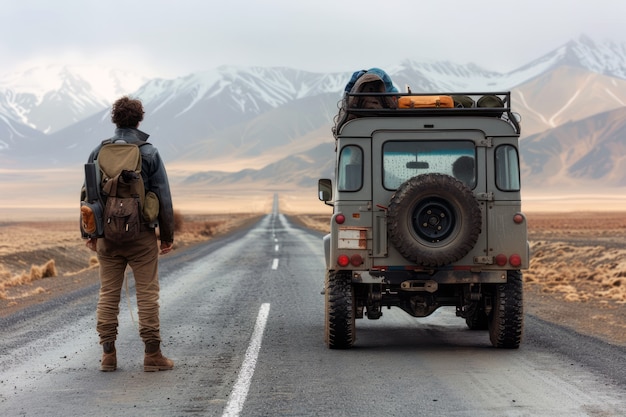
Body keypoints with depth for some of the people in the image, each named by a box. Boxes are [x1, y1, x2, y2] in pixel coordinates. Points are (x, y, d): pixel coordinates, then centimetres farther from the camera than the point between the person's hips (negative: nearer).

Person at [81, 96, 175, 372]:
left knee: (108, 294, 8)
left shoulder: (98, 152, 3)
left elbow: (88, 195, 7)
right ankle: (152, 354, 1)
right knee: (147, 293, 1)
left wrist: (89, 233, 16)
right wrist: (167, 235, 3)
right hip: (141, 235, -3)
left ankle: (108, 354, 8)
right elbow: (163, 197, -5)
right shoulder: (149, 153, -6)